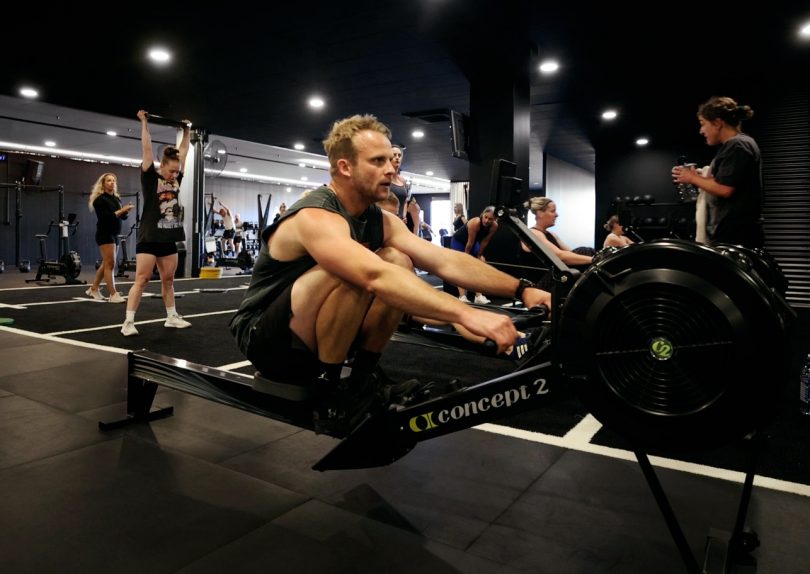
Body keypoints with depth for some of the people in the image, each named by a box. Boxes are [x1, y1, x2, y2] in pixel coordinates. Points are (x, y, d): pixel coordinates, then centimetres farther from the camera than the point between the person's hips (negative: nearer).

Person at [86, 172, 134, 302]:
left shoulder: (117, 199, 15)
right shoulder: (100, 199, -8)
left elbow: (123, 217, 14)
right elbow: (105, 217, -19)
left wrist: (127, 211, -7)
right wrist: (121, 210, -23)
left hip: (114, 235, 8)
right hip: (104, 234, -8)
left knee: (106, 264, 13)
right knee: (110, 264, -11)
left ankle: (93, 289, 26)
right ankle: (113, 295, -11)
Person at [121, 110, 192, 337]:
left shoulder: (176, 179, 9)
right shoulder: (150, 177, -4)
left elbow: (183, 153, 17)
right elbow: (147, 148, -7)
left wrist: (187, 131, 23)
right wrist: (144, 122, -3)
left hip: (169, 239, 6)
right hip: (149, 238, -5)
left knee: (168, 280, 12)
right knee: (141, 280, -7)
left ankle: (172, 317, 22)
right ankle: (128, 322, -3)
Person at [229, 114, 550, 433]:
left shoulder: (380, 220, -1)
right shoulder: (316, 218, -26)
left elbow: (445, 261, -9)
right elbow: (376, 277, -43)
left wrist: (521, 289, -18)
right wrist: (467, 315, -50)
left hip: (312, 336, 7)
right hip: (265, 340, -7)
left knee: (398, 262, -10)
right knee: (352, 275, -31)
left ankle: (362, 379, -1)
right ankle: (327, 395, -16)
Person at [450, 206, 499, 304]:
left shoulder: (494, 226, -22)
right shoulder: (475, 223, -38)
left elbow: (485, 241, -10)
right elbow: (470, 243, -29)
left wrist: (479, 255, -3)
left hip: (474, 242, 6)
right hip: (458, 241, -6)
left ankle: (479, 296, -4)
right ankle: (462, 297, -18)